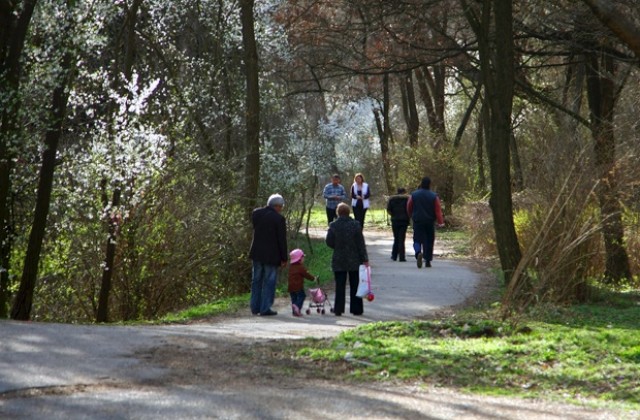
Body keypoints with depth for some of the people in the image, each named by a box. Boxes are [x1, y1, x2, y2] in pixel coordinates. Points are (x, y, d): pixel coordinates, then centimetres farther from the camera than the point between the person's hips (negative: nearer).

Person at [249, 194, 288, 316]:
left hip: (257, 253, 5)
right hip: (271, 255, -5)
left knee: (256, 280, 15)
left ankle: (255, 307, 20)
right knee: (269, 282, 3)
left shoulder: (256, 213, 1)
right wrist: (284, 258, -4)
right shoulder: (279, 218, -15)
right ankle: (265, 309, 4)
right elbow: (282, 240, -12)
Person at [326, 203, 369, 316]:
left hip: (339, 261, 0)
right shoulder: (355, 225, -8)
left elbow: (329, 242, -4)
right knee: (354, 285, 8)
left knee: (340, 286, 5)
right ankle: (356, 309, 10)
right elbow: (361, 243, -6)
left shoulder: (333, 225, -7)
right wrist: (364, 259, -1)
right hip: (354, 260, 0)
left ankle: (338, 309, 3)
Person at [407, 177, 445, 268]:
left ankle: (418, 253, -30)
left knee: (417, 240, 0)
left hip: (417, 221, 0)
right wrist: (440, 222, -7)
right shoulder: (434, 196, -3)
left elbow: (409, 208, 7)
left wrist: (413, 216, 25)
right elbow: (438, 210, -7)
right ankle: (428, 261, 13)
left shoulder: (413, 195, -1)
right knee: (429, 241, 11)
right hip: (430, 222, 0)